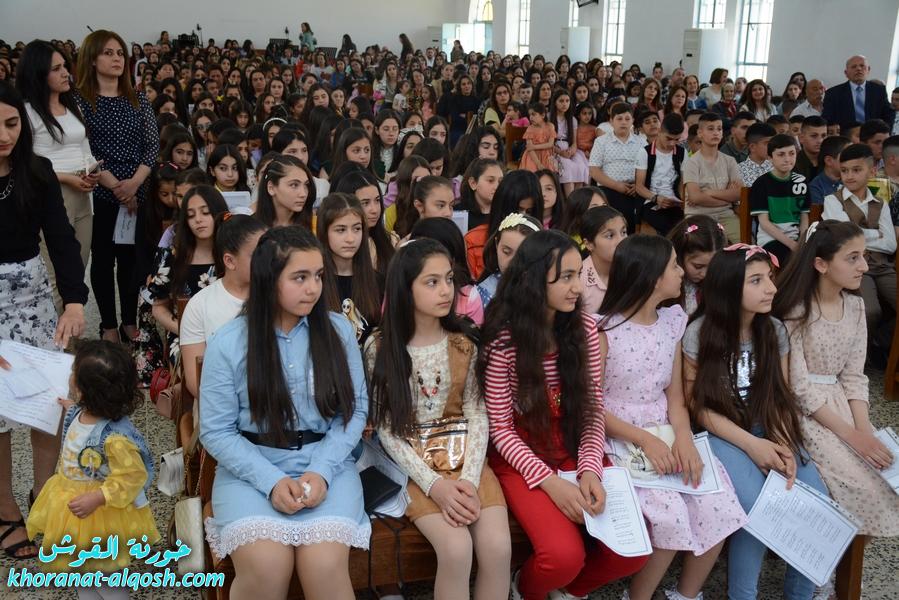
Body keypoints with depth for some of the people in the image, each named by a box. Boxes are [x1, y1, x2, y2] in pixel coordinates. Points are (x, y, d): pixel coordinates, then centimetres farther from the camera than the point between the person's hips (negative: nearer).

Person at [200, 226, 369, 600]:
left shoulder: (339, 330, 1)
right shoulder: (227, 343, -4)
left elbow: (355, 408, 1)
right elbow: (216, 431, -3)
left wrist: (321, 471, -12)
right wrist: (272, 481, -15)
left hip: (325, 463, 1)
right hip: (250, 467, 0)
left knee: (325, 564, -23)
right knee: (266, 566, -25)